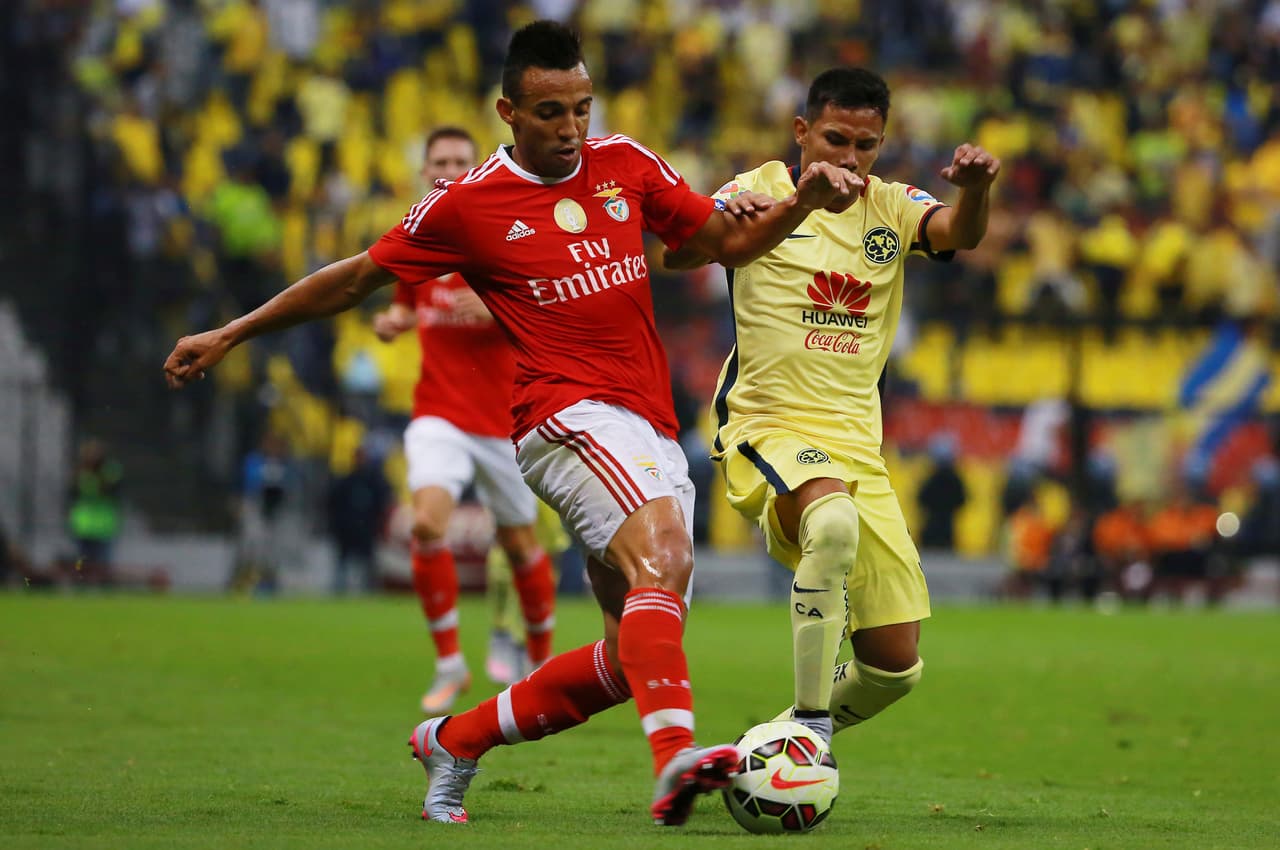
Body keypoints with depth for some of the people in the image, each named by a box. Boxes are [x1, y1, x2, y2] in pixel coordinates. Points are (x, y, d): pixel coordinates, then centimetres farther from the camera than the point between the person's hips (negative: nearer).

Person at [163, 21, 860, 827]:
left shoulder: (627, 165, 11)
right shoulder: (469, 204, 0)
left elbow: (730, 240, 19)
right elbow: (357, 277, 11)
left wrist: (803, 201, 0)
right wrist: (229, 335, 14)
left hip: (652, 433, 6)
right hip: (570, 418, -6)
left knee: (632, 660, 5)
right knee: (662, 551, -34)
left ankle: (456, 740, 23)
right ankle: (675, 758, -53)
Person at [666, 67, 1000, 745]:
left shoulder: (890, 207, 9)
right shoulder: (761, 191, 0)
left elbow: (958, 232, -11)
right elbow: (675, 255, -14)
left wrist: (975, 187, -34)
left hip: (857, 447, 5)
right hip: (768, 428, -5)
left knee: (895, 665, 2)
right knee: (833, 521, -40)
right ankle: (807, 728, -30)